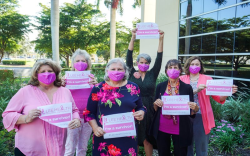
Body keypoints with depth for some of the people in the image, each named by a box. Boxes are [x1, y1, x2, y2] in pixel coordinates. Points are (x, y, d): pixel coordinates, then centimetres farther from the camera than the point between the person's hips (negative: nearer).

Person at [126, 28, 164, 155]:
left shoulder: (152, 74, 4)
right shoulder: (132, 74, 2)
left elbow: (159, 58, -4)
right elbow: (129, 56, -5)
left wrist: (161, 39, -12)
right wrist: (133, 37, -12)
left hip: (148, 109, 0)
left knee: (147, 138, 9)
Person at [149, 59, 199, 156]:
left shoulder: (187, 87, -4)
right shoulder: (160, 86, 1)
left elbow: (191, 112, -1)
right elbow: (155, 109, 8)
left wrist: (195, 108, -22)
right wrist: (156, 103, -14)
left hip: (180, 129, -2)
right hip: (162, 128, 2)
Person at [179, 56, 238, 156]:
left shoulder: (207, 79, 6)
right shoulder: (182, 79, 5)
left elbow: (218, 97, 2)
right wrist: (196, 90, -23)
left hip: (201, 117, 0)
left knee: (201, 148, 6)